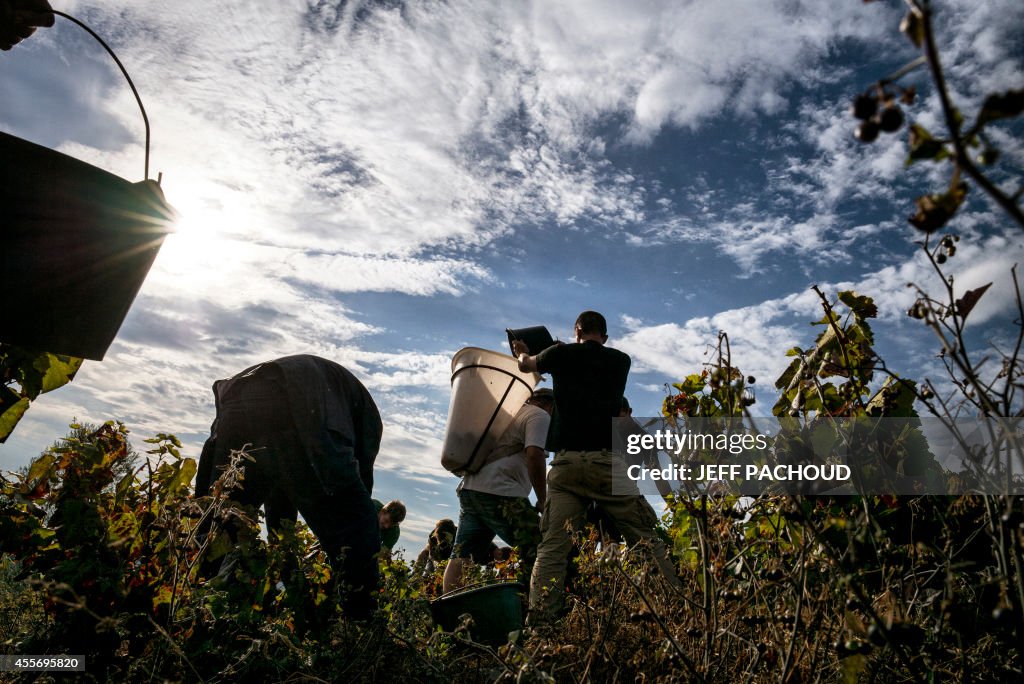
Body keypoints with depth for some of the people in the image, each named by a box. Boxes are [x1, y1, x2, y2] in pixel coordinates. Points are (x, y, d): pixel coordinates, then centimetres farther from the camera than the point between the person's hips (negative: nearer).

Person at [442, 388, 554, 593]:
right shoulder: (539, 415, 1)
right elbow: (534, 455, -14)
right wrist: (542, 500, -6)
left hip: (469, 489, 9)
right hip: (499, 493, -9)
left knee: (462, 556, 6)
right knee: (537, 553, -4)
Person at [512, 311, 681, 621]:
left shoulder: (561, 354, 14)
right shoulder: (621, 360, 17)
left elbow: (526, 365, 33)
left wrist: (522, 353, 57)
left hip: (566, 462, 0)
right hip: (607, 461, 0)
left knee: (553, 547, -2)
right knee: (647, 539, 5)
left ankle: (539, 619, -8)